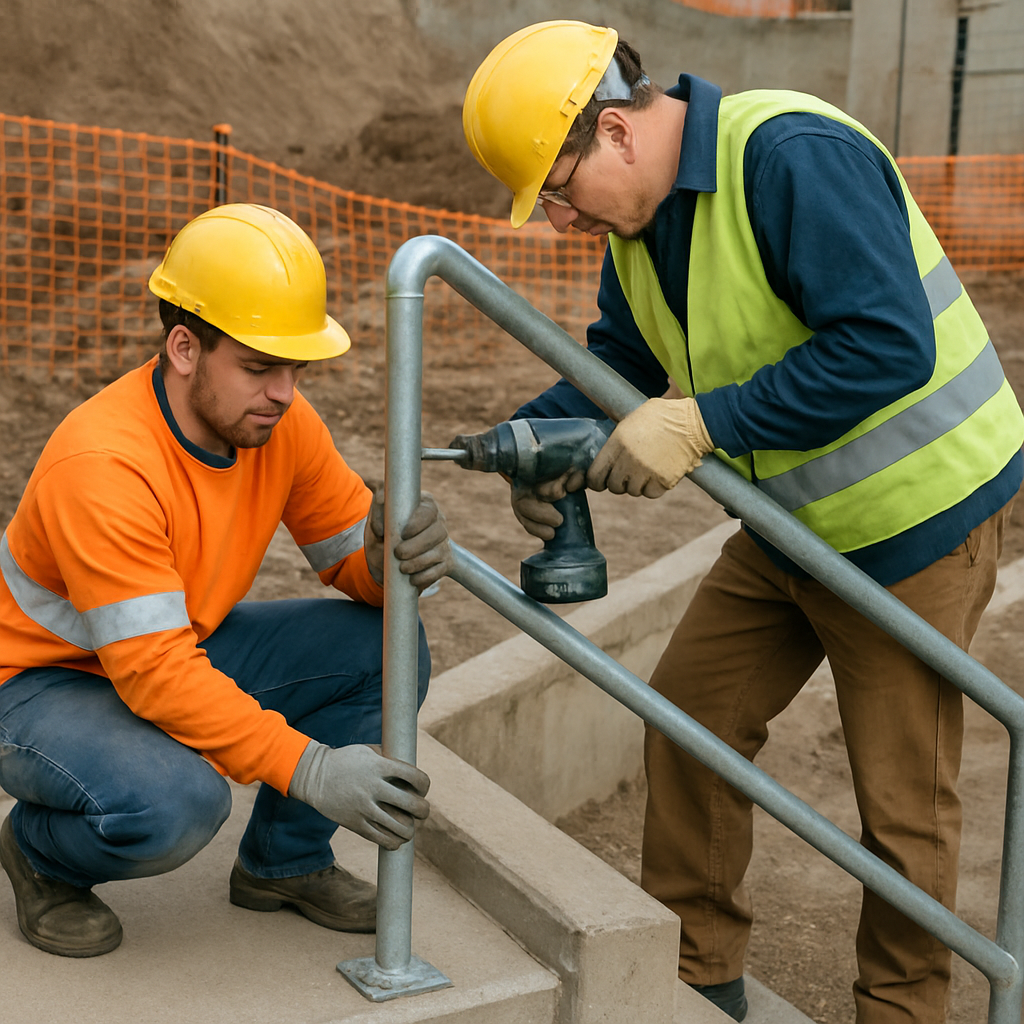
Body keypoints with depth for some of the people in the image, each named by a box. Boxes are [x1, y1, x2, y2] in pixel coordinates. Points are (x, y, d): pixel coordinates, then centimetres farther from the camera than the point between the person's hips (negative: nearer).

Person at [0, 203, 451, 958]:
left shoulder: (279, 422, -13)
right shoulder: (103, 466, -34)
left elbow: (350, 556, -4)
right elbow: (154, 673, -36)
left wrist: (397, 559, -30)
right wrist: (307, 767, -42)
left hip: (184, 648, 7)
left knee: (387, 650, -11)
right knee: (178, 803, -36)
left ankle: (285, 861, 10)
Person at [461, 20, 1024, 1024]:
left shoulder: (795, 157, -27)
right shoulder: (639, 218, 2)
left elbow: (887, 346, -32)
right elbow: (617, 361, 9)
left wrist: (700, 424, -31)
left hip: (917, 515, -9)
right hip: (792, 522, 9)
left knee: (901, 792, 2)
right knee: (690, 715, 11)